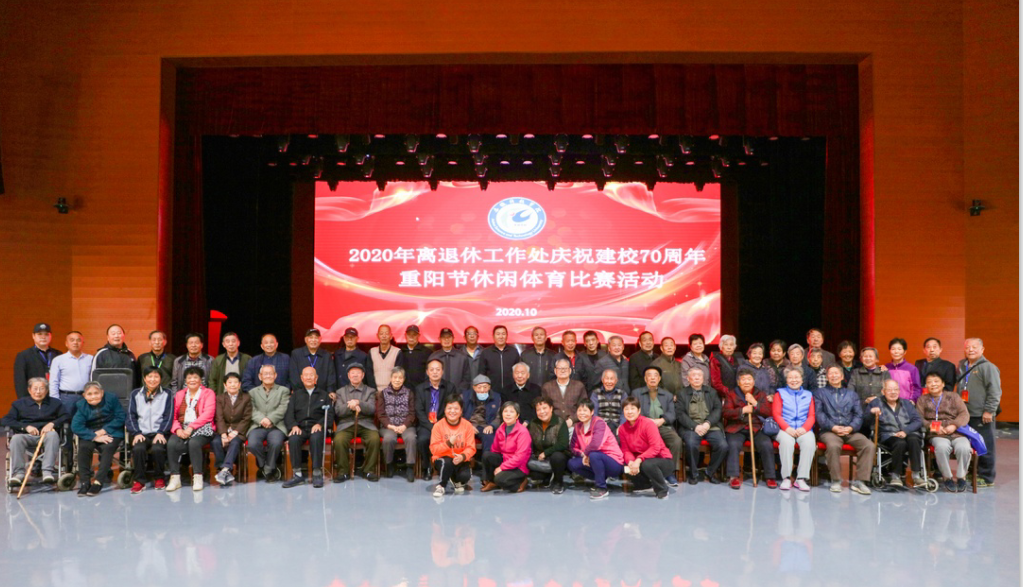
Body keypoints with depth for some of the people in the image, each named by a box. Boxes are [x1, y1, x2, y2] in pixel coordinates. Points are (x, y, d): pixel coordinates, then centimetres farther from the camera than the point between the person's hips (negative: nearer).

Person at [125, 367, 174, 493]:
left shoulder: (166, 394, 12)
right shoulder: (135, 394, 16)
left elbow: (168, 417, 5)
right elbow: (131, 416, 8)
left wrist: (161, 433, -10)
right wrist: (136, 433, -7)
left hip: (159, 433, -1)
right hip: (141, 433, 1)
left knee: (157, 449, -32)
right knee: (138, 448, -32)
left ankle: (159, 478, -8)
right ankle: (139, 480, -15)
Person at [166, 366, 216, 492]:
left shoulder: (208, 393, 10)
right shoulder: (179, 395, 23)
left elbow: (208, 414, -5)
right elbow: (174, 416, 13)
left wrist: (191, 427, -16)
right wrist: (177, 429, -9)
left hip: (201, 429, -3)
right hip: (182, 429, 3)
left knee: (194, 443, -35)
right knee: (171, 443, -28)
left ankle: (198, 477, -26)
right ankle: (175, 478, -22)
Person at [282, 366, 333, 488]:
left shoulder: (323, 395, 21)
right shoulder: (296, 395, 25)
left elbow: (330, 414, 8)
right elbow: (288, 414, 12)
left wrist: (320, 424, -12)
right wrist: (293, 426, -10)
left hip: (316, 428, -1)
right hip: (300, 427, 1)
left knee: (316, 438, -36)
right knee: (293, 439, -33)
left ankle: (317, 474, -33)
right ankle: (297, 475, -30)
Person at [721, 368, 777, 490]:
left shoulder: (761, 394, 16)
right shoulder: (731, 394, 13)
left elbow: (770, 413, 3)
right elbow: (725, 412, 0)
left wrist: (755, 403, -9)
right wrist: (743, 410, -12)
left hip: (757, 428, 1)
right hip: (736, 428, -1)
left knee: (767, 445, -25)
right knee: (733, 445, -30)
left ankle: (770, 477, -14)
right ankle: (734, 476, -26)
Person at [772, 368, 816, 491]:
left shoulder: (808, 395, 22)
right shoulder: (780, 393, 16)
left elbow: (812, 416, 11)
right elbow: (776, 414, 4)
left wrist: (804, 428, -11)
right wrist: (787, 428, -14)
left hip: (803, 430, 2)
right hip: (785, 429, -2)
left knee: (810, 442, -32)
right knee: (786, 441, -36)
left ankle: (801, 479, -28)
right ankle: (786, 478, -31)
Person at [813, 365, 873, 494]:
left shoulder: (852, 394, 24)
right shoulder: (820, 392, 16)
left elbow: (858, 415, 12)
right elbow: (819, 414, 2)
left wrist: (851, 428, -9)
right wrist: (833, 427, -13)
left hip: (850, 431, 3)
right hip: (829, 431, -3)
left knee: (869, 445, -26)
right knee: (833, 445, -37)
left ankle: (859, 481, -20)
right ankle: (836, 481, -21)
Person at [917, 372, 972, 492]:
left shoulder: (953, 396, 20)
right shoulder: (923, 400, 19)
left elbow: (964, 414, 7)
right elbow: (919, 419, 7)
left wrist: (954, 425, -11)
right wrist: (932, 427, -11)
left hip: (957, 432, 1)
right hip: (936, 435, -1)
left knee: (964, 447, -33)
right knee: (942, 447, -36)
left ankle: (961, 477, -13)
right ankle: (947, 478, -17)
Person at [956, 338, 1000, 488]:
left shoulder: (988, 367, -9)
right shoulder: (961, 366, 14)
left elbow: (995, 391, -12)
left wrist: (989, 410, -15)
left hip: (982, 416, -7)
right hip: (965, 414, 7)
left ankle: (986, 478, 10)